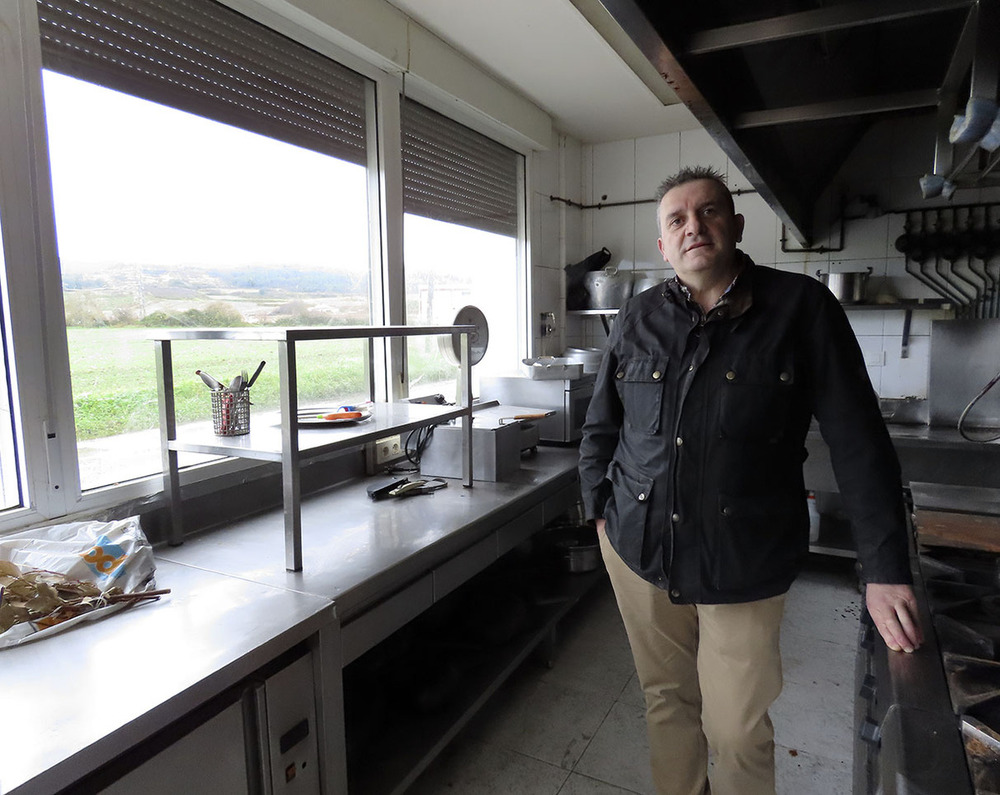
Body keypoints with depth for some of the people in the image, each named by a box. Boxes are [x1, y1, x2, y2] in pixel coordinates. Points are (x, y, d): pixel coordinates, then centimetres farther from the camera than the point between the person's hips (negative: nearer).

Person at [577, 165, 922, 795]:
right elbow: (602, 425, 11)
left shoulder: (801, 309, -7)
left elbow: (859, 442, -6)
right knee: (667, 699, 19)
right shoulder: (638, 318, 2)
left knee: (739, 731, 8)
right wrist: (600, 509, 7)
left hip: (744, 566, -3)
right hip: (639, 550, 3)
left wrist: (886, 571, -7)